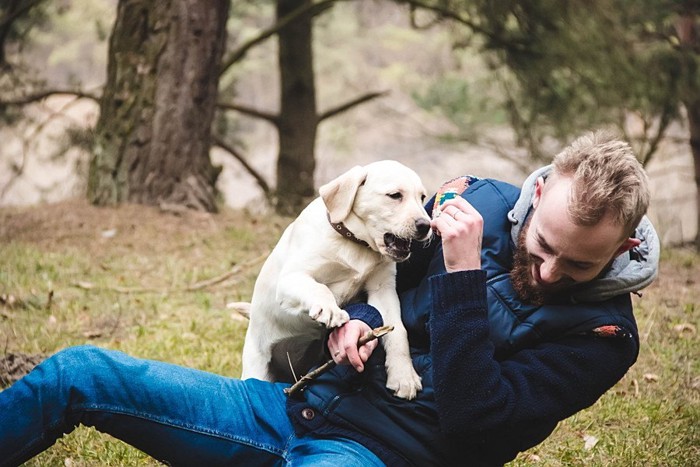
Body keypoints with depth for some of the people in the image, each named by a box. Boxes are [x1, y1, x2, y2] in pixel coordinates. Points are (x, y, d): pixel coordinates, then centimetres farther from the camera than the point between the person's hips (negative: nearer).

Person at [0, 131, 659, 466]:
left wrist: (461, 275, -24)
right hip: (302, 406, 5)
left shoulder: (601, 334, -10)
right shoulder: (478, 201, 2)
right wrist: (356, 319, -4)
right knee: (78, 372, -6)